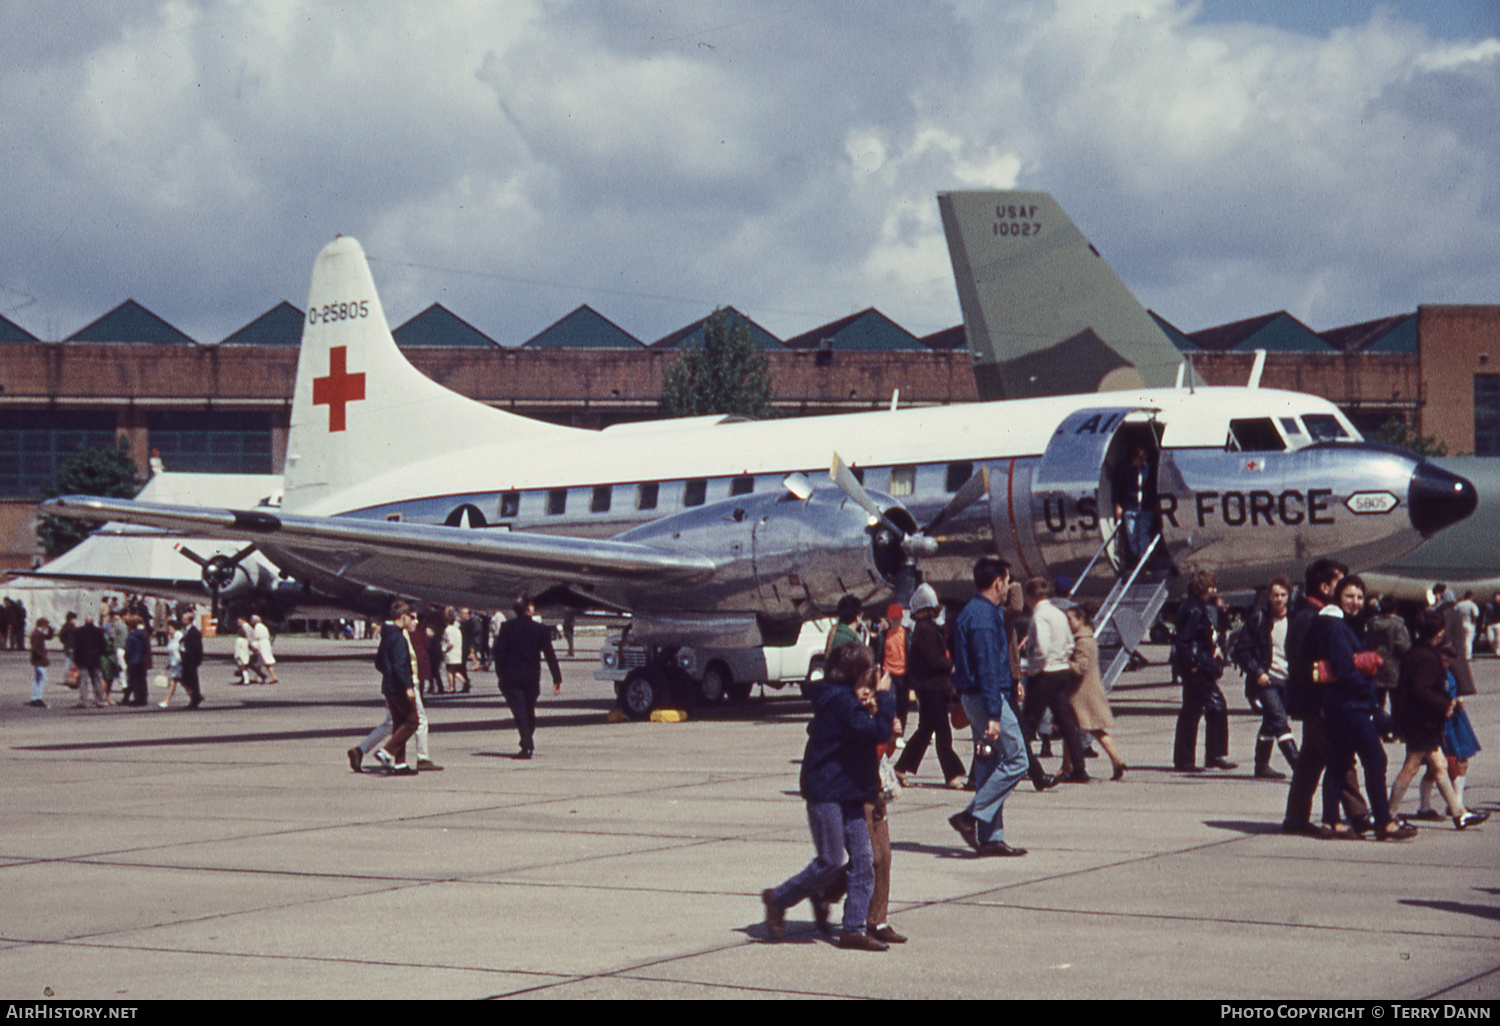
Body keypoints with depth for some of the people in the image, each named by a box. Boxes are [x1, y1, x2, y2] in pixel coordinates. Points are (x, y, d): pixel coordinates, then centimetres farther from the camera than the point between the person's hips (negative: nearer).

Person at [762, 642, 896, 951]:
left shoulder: (846, 698, 14)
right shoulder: (840, 700, -17)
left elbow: (869, 730, 18)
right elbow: (877, 732, -22)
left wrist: (871, 710, 0)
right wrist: (884, 696, -12)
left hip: (850, 792, 10)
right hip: (827, 791, -10)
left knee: (863, 859, 3)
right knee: (830, 861, -4)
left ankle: (856, 928, 6)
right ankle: (778, 899, 14)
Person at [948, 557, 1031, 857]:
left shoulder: (972, 612, 15)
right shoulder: (985, 617, -17)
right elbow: (987, 669, -21)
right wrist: (994, 715, -24)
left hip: (972, 697, 10)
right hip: (988, 697, -10)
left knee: (988, 765, 10)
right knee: (1015, 759, -7)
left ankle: (990, 837, 11)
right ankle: (973, 816, -11)